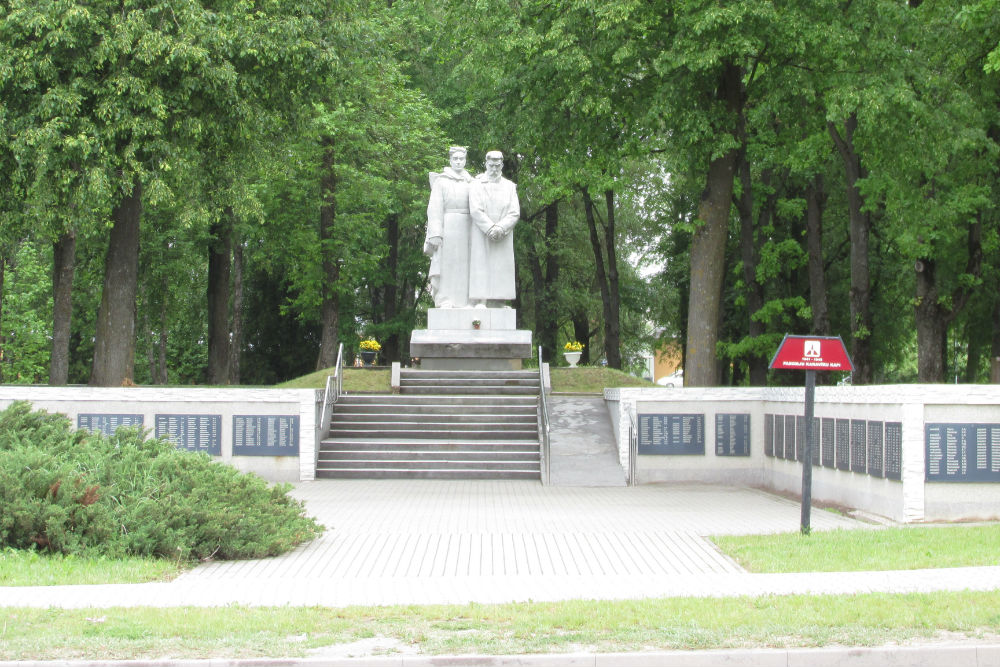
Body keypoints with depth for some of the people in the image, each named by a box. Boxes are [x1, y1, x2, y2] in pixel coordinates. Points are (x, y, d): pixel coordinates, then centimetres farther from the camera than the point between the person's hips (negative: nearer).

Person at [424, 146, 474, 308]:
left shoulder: (471, 183, 17)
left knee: (464, 267, 0)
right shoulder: (441, 181, 4)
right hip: (447, 227, -4)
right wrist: (435, 233, -14)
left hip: (467, 230, 4)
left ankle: (463, 302, 2)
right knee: (445, 264, -7)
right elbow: (435, 209, -3)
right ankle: (444, 302, -7)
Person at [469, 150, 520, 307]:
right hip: (481, 234, -3)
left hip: (503, 238, 3)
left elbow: (515, 213, 2)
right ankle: (480, 302, -13)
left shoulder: (509, 187, 12)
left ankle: (498, 302, -2)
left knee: (501, 268, -2)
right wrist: (491, 229, -17)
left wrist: (500, 228, -13)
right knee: (481, 265, -9)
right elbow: (476, 211, -7)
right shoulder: (477, 185, 4)